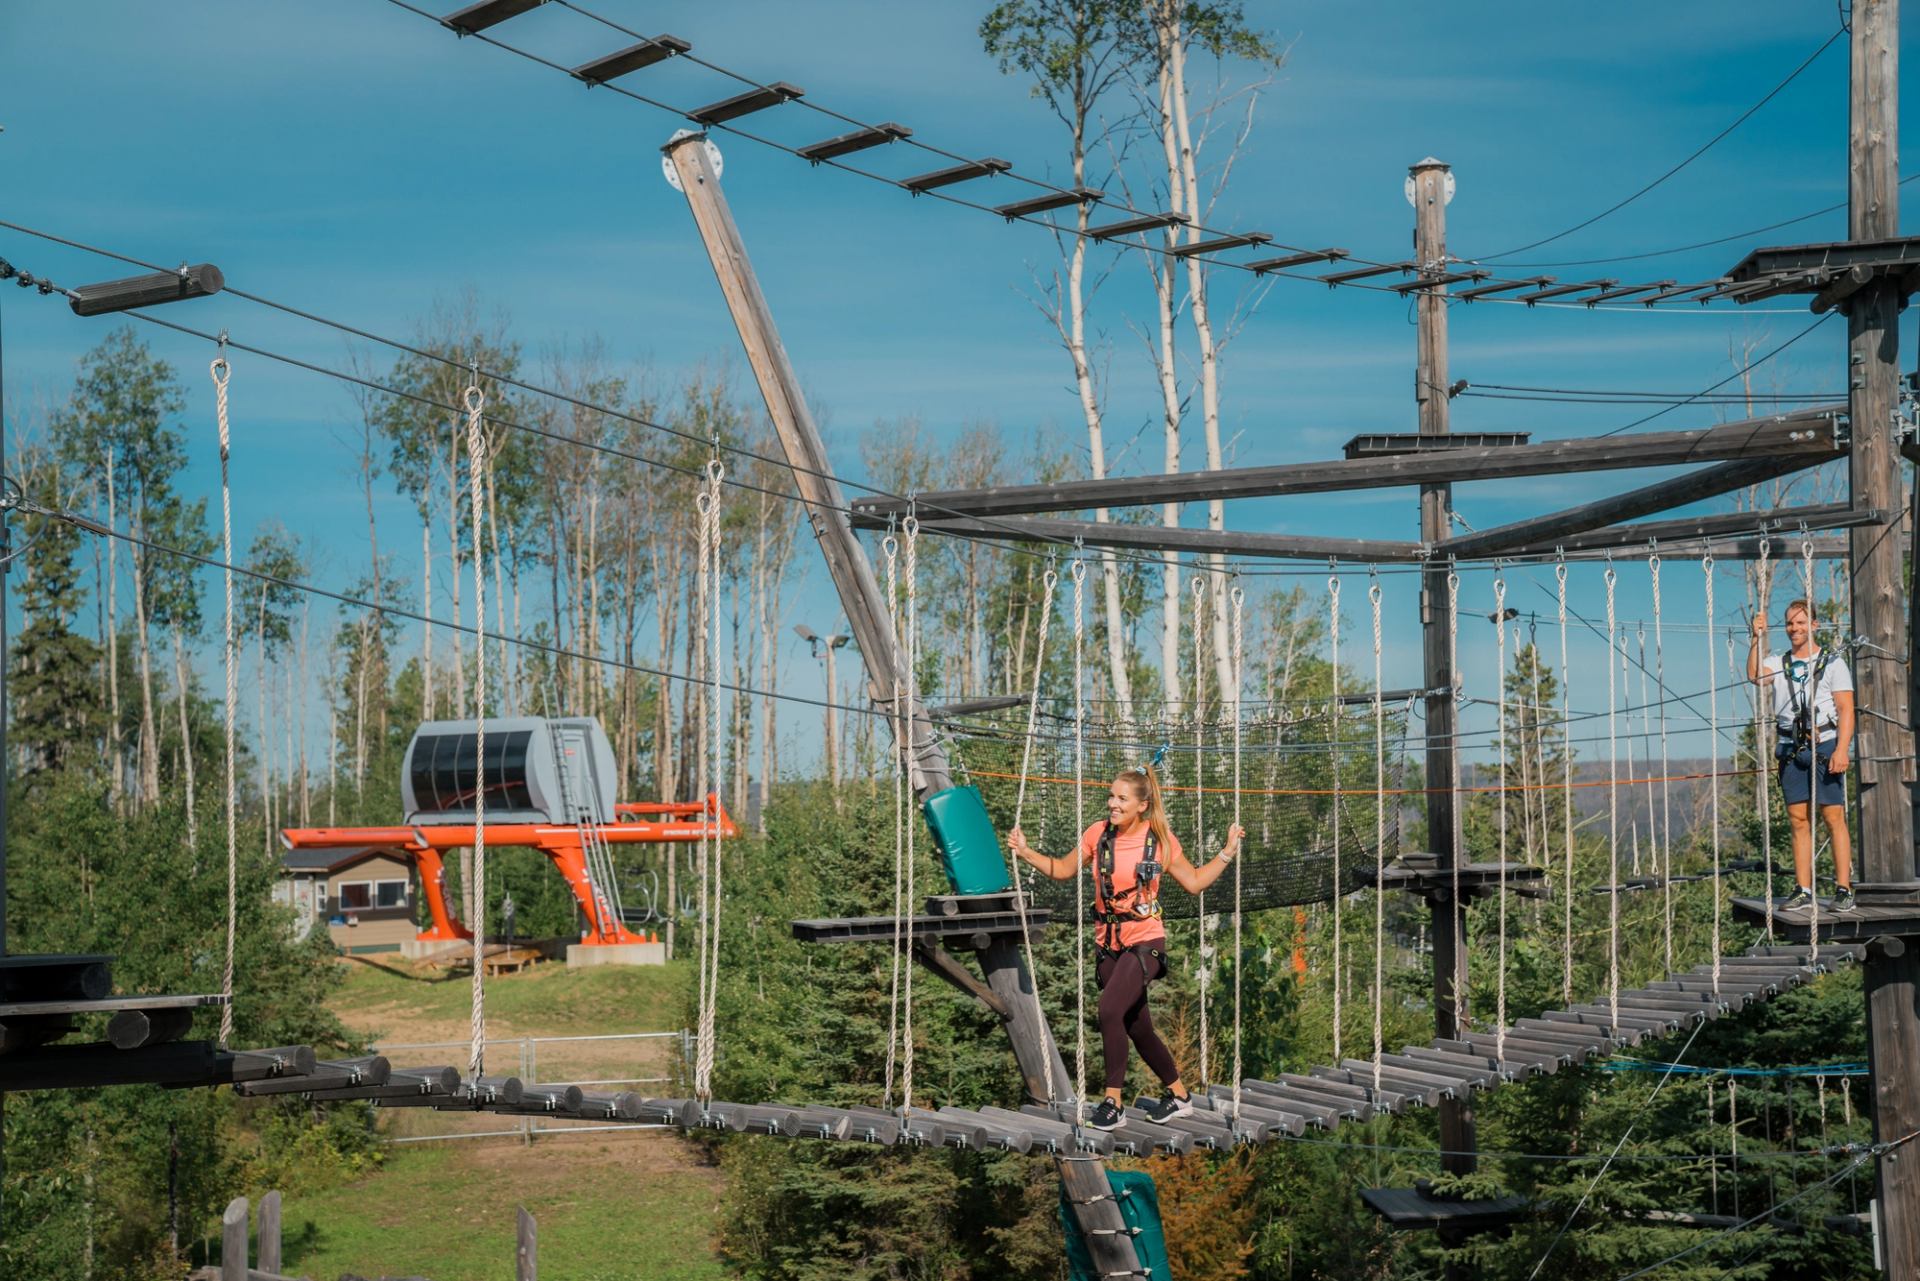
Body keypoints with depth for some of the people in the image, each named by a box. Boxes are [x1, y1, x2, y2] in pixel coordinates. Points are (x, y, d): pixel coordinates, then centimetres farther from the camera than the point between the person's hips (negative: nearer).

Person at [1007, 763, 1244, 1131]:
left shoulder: (1161, 839, -7)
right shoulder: (1098, 834, 0)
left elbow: (1193, 882, 4)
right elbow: (1064, 870, 12)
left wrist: (1228, 852, -5)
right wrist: (1026, 852, 1)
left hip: (1145, 941, -4)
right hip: (1110, 944, 5)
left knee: (1110, 1009, -25)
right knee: (1138, 1028, 12)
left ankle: (1113, 1102, -16)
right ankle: (1179, 1095, 32)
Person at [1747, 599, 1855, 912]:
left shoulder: (1832, 662, 3)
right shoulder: (1779, 663, 14)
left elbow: (1846, 709, -3)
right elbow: (1754, 674, -7)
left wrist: (1842, 749, -14)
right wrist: (1758, 639, -14)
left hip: (1825, 746, -4)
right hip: (1791, 749, 4)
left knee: (1834, 818, -7)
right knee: (1798, 820, 3)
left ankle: (1844, 890, -7)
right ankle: (1803, 890, 6)